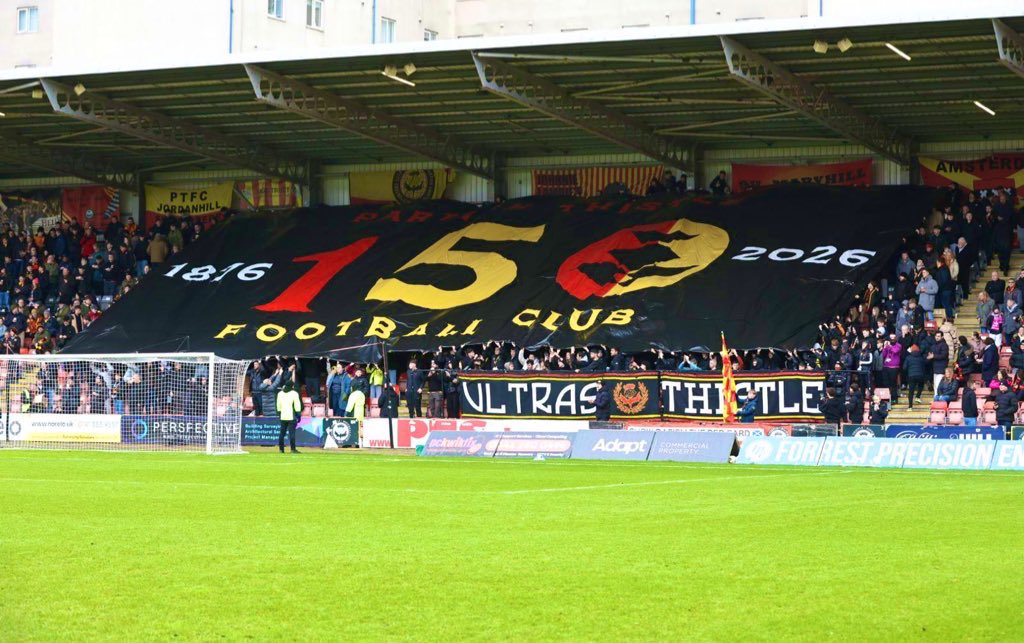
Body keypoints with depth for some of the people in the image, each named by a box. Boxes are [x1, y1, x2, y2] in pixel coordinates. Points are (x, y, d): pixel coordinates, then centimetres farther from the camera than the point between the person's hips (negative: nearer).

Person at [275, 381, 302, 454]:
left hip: (283, 417, 5)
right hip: (291, 416, -5)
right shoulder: (294, 393, -5)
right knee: (292, 432, -6)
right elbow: (297, 405, -7)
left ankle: (281, 448, 9)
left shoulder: (280, 394, 9)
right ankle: (293, 448, -8)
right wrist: (298, 415, -3)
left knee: (282, 432, 9)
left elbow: (278, 405, 12)